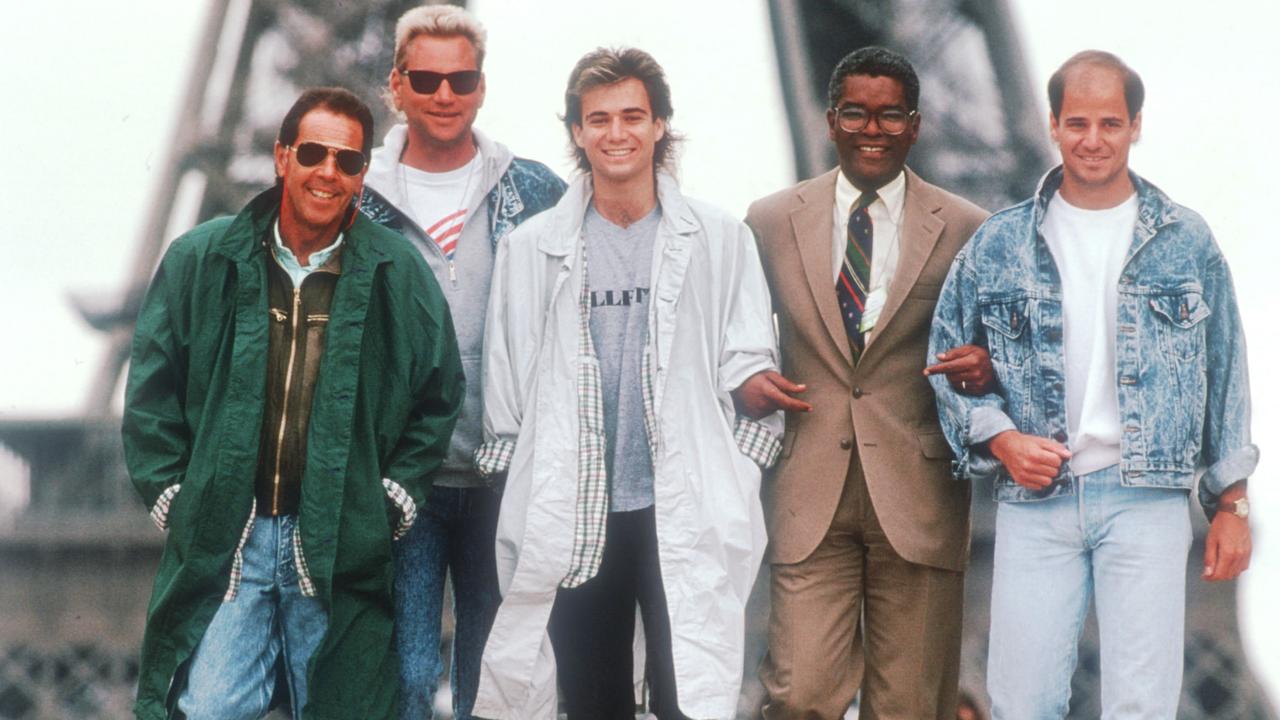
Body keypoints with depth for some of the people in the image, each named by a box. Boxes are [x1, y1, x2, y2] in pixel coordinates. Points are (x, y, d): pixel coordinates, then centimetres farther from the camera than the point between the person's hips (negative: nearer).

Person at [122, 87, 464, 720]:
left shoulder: (397, 275, 3)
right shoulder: (201, 262, 3)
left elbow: (438, 398, 11)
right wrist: (168, 492, 1)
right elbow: (151, 389, 8)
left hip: (340, 546, 1)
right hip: (223, 540, 0)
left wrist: (395, 497, 3)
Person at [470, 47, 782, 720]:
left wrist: (733, 489, 0)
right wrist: (517, 497, 7)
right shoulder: (530, 248, 7)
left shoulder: (720, 241, 4)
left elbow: (750, 370, 6)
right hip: (572, 520, 2)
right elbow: (505, 386, 9)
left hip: (685, 516, -1)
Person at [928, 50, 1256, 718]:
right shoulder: (999, 244, 7)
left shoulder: (1186, 241, 7)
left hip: (1147, 497, -1)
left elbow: (1225, 374, 11)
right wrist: (999, 438, -5)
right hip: (1034, 498, 1)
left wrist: (1230, 502, 8)